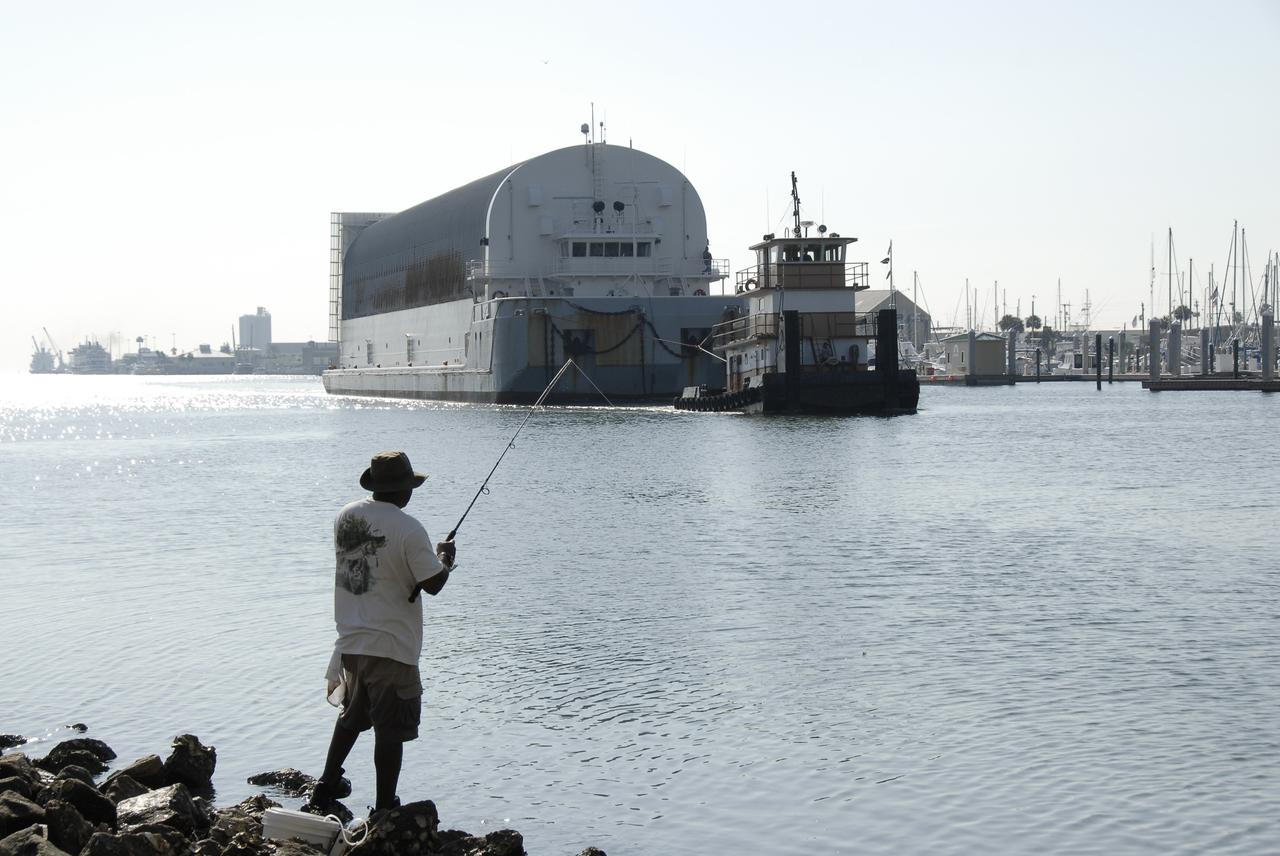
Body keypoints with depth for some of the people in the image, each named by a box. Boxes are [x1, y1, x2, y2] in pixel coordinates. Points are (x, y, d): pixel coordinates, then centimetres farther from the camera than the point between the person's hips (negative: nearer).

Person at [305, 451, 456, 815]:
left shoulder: (346, 516, 2)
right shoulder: (409, 530, -18)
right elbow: (433, 584, -15)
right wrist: (445, 557, 6)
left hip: (350, 641, 7)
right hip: (391, 647, -7)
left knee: (351, 717, 24)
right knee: (390, 730, 3)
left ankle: (324, 791, 30)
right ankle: (384, 810, 10)